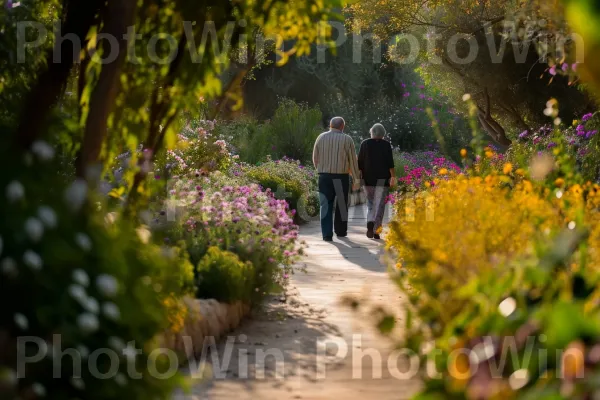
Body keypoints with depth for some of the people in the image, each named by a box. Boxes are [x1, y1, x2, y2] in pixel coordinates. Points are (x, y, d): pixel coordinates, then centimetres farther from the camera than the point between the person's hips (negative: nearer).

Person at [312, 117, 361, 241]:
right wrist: (356, 179, 3)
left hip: (324, 177, 1)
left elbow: (315, 158, 8)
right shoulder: (347, 139, -1)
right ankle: (341, 231, 24)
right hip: (341, 177, -1)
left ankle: (327, 234, -6)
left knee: (326, 206, 3)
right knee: (341, 205, 14)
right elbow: (353, 161, -2)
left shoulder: (321, 138, 4)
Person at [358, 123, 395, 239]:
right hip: (382, 178, -2)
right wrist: (393, 177, -4)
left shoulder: (365, 144, 3)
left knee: (370, 203, 14)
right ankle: (376, 231, -3)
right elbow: (390, 162, -7)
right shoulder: (386, 145, -2)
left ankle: (370, 222, -12)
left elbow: (360, 162, 3)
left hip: (368, 178, 2)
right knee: (379, 204, 2)